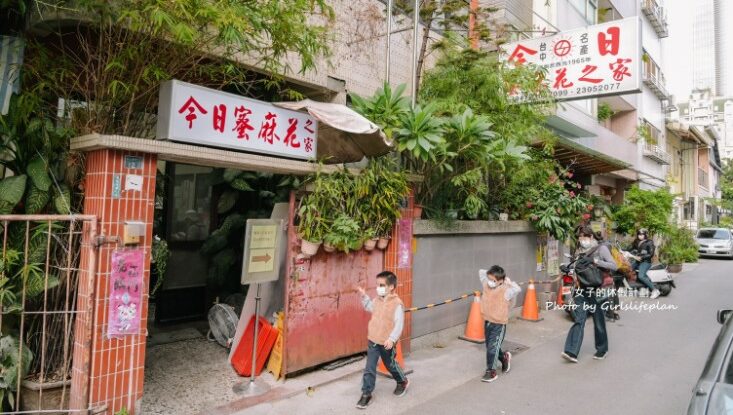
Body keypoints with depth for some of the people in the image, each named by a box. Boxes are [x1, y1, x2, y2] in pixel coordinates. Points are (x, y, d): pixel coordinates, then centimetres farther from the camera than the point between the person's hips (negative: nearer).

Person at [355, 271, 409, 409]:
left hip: (387, 343, -5)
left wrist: (392, 339, -28)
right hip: (373, 340, 5)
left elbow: (399, 324, -22)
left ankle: (402, 382, 45)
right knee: (369, 368, 4)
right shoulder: (377, 300, 1)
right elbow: (369, 307, 25)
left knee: (390, 365, 17)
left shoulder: (397, 304, -20)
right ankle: (366, 393, 14)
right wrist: (364, 296, 13)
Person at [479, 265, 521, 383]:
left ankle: (491, 371, 12)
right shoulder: (486, 285, -3)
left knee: (492, 348, -3)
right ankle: (504, 357, 46)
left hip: (499, 324, -6)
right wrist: (490, 274, 1)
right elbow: (481, 272, 10)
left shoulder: (506, 291, -19)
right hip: (487, 322, 6)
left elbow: (517, 289, -37)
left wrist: (508, 281, -23)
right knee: (490, 346, 19)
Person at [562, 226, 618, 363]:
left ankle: (602, 350, 30)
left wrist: (597, 261, -22)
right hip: (582, 290, 4)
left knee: (598, 322, 10)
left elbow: (614, 266, -10)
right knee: (579, 320, -6)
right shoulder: (583, 251, 15)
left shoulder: (601, 248, -3)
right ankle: (572, 352, -13)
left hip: (596, 290, -4)